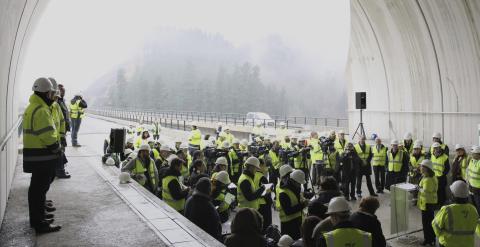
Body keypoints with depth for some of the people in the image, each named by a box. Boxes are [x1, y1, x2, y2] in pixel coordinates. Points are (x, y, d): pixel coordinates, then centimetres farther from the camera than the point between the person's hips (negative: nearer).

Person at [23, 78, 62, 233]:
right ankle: (40, 225, 7)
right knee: (39, 189, -2)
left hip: (34, 156, 10)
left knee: (37, 189, 19)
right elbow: (48, 136, -24)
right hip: (42, 158, -10)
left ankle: (37, 219, 33)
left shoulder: (31, 108, 15)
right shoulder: (41, 111, -20)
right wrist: (57, 149, -8)